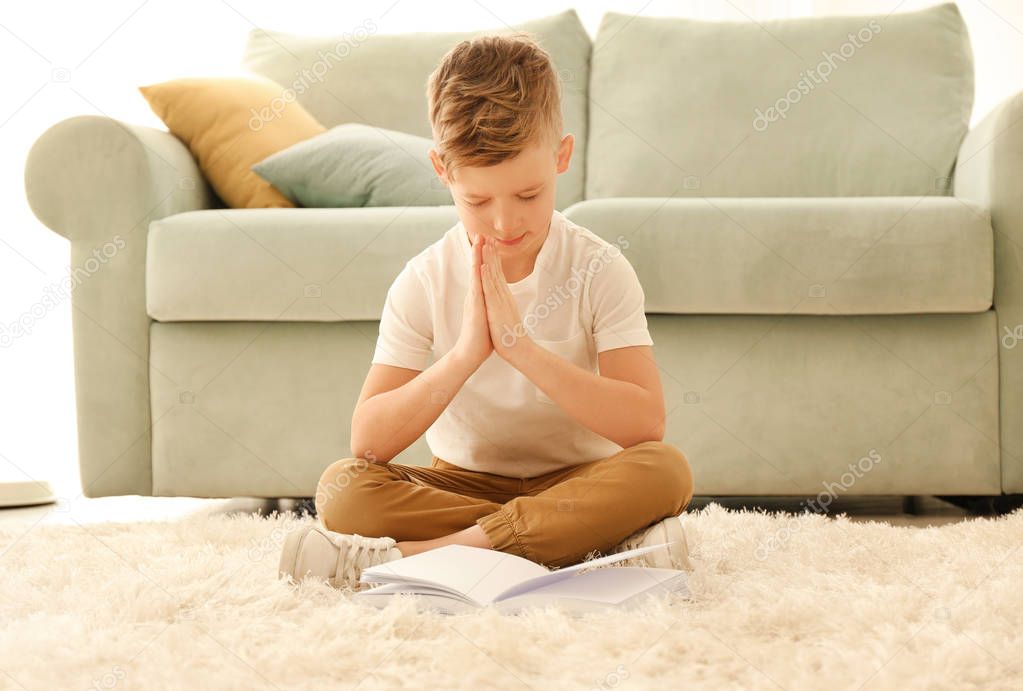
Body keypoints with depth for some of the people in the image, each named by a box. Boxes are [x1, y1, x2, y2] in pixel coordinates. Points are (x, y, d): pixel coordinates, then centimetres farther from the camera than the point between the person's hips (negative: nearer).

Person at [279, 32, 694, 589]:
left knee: (666, 471, -31)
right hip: (462, 482, 1)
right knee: (340, 488, -25)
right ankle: (592, 544, -28)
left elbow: (645, 425, -23)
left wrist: (521, 345, -30)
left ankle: (417, 553, -31)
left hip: (576, 483, -1)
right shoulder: (423, 283, -8)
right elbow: (367, 442, -17)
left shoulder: (599, 270, -10)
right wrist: (464, 354, -30)